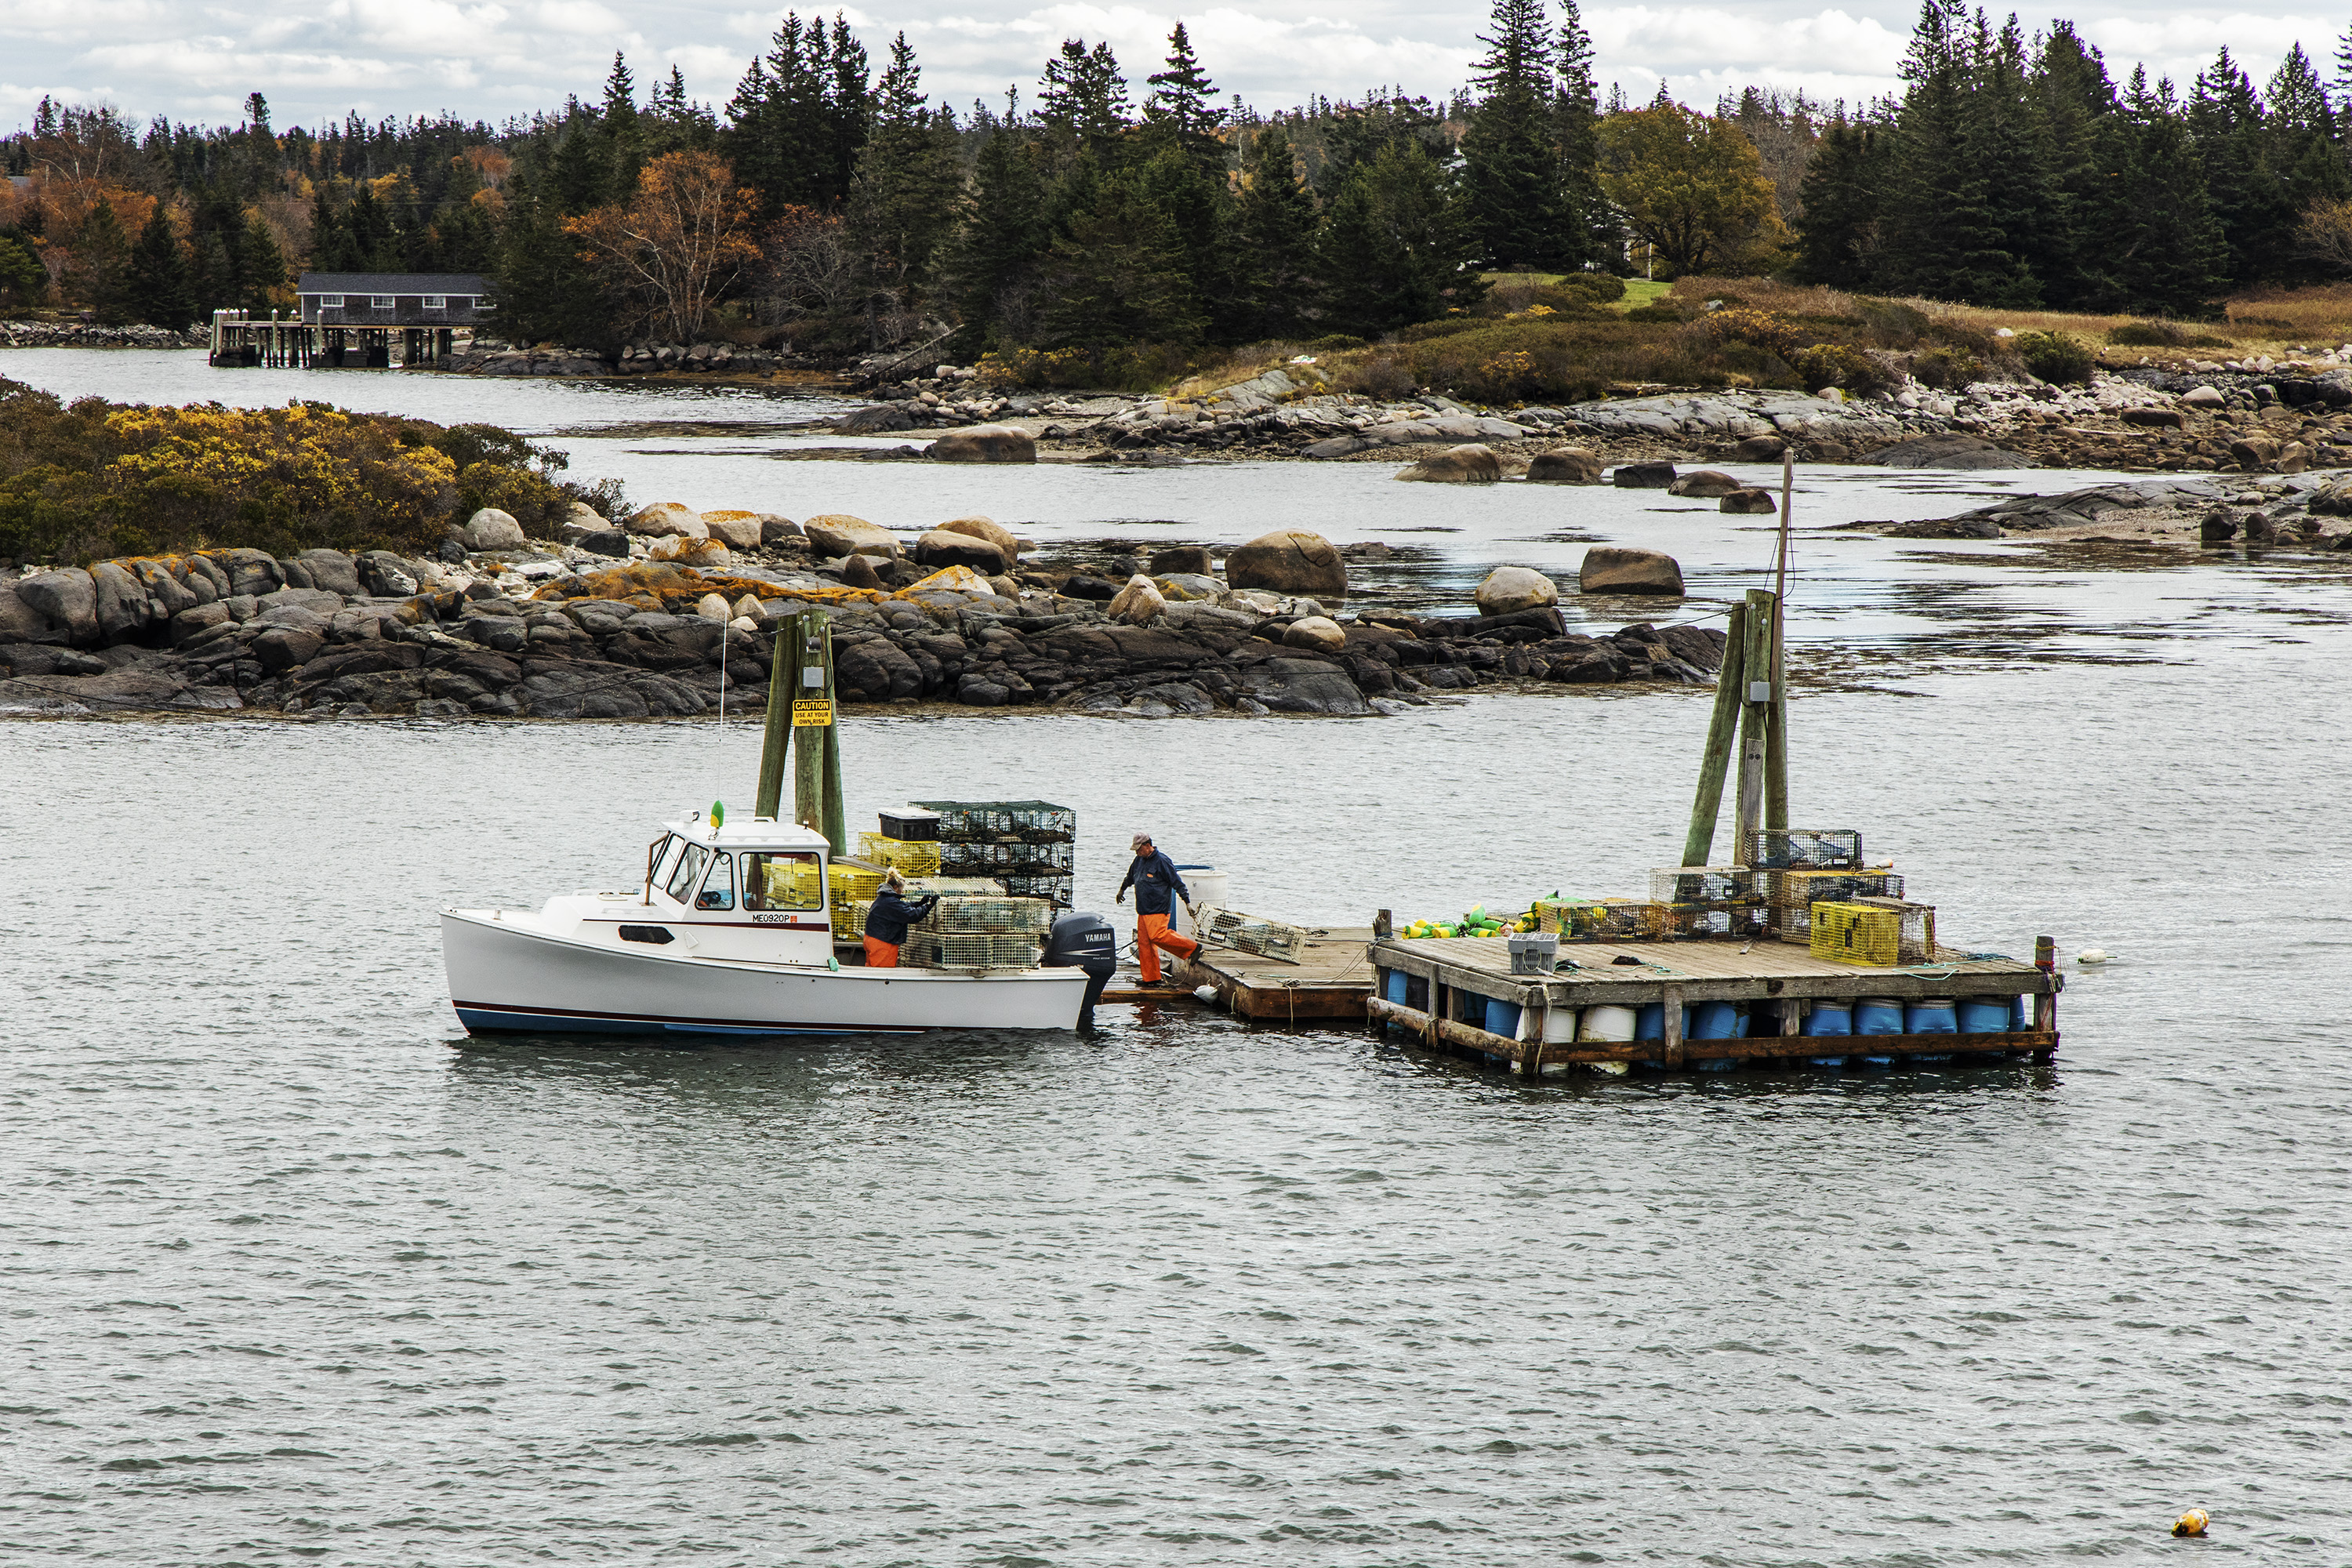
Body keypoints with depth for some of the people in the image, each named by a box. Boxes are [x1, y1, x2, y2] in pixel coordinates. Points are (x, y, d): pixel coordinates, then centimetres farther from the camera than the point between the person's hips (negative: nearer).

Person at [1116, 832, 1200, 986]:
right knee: (1144, 942, 4)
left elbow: (1177, 883, -10)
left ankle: (1192, 948, -11)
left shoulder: (1162, 862, -11)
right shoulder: (1139, 860, 13)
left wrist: (1187, 903, -13)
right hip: (1143, 910, 8)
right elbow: (1130, 877, 33)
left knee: (1157, 936, -23)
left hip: (1158, 909, -8)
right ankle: (1150, 978, 9)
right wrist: (1122, 890, 48)